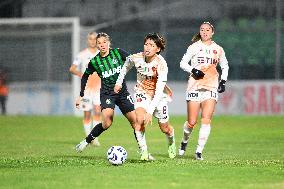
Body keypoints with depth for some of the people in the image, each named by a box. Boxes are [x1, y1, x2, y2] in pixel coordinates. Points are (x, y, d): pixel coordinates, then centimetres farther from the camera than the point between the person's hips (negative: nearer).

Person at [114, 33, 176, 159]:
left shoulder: (161, 64, -30)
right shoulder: (136, 58, -19)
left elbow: (159, 91, -34)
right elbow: (126, 66, 9)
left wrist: (150, 111, -40)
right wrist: (119, 82, 11)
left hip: (159, 96, -2)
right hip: (142, 93, 2)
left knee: (164, 128, 11)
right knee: (140, 119, -27)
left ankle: (171, 144, 46)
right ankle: (144, 151, -18)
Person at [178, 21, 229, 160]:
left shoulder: (218, 49, 11)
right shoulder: (194, 47, 4)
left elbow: (225, 66, 24)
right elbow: (183, 63, 4)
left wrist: (223, 80, 10)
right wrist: (193, 70, -14)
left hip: (211, 87, 2)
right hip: (195, 86, -2)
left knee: (206, 120, -14)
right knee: (192, 122, -3)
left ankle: (199, 151, -10)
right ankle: (184, 141, 27)